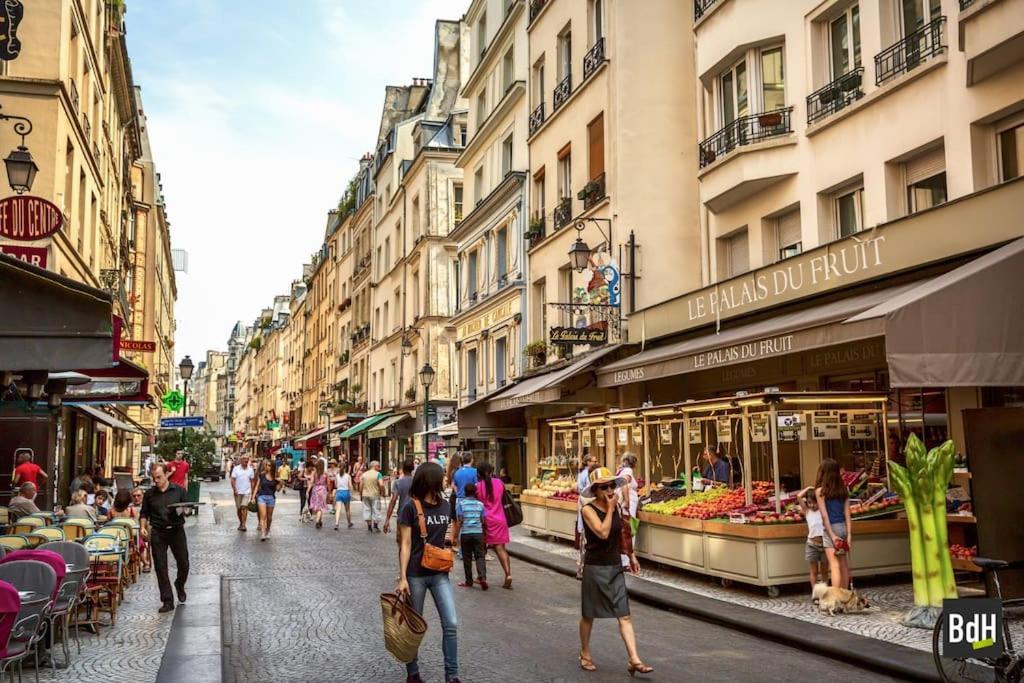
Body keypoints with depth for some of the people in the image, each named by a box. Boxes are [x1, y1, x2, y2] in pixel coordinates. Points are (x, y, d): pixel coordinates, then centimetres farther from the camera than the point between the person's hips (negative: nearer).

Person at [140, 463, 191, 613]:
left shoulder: (179, 490, 1)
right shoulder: (149, 494, 6)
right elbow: (144, 513, 13)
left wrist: (182, 510, -16)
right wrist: (143, 527, -2)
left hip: (176, 530, -1)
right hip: (157, 533, 1)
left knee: (183, 563, 6)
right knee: (160, 567, 0)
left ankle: (180, 585, 38)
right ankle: (167, 601, 6)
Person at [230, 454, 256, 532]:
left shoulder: (250, 470, 4)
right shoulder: (236, 469, -1)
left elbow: (252, 481, 9)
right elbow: (233, 480, -3)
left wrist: (252, 493, 6)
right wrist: (235, 490, -13)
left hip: (247, 492, 0)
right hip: (238, 492, 0)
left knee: (244, 507, -13)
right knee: (238, 508, 9)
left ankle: (243, 525, -16)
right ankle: (241, 523, 25)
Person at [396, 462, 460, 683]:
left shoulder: (444, 505, 5)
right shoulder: (411, 508, -11)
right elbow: (406, 545, -11)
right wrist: (402, 578, -13)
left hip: (439, 574, 5)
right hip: (416, 575, -4)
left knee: (451, 624, -2)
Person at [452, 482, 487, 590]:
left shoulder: (460, 503, -1)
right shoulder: (480, 504, 6)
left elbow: (459, 521, -5)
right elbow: (483, 521, 8)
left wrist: (456, 536, -1)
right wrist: (485, 536, 19)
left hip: (465, 533, -1)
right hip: (478, 533, 1)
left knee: (467, 558, 7)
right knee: (480, 556, 2)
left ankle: (469, 581, 10)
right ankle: (482, 576, -19)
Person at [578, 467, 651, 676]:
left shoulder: (616, 507, 5)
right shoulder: (589, 510, -14)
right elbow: (603, 533, -27)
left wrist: (631, 555, 20)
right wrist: (610, 509, -19)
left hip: (615, 567, 5)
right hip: (595, 568, -5)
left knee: (624, 616, -2)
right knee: (589, 615, 11)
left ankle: (635, 660, -4)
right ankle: (585, 655, 29)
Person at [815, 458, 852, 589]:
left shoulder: (820, 491, -8)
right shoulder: (844, 489, 4)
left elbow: (825, 515, -12)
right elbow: (847, 513, 1)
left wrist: (832, 535, -11)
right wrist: (849, 534, 0)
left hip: (830, 529, -5)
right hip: (843, 527, 5)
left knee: (835, 565, -8)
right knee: (844, 564, 14)